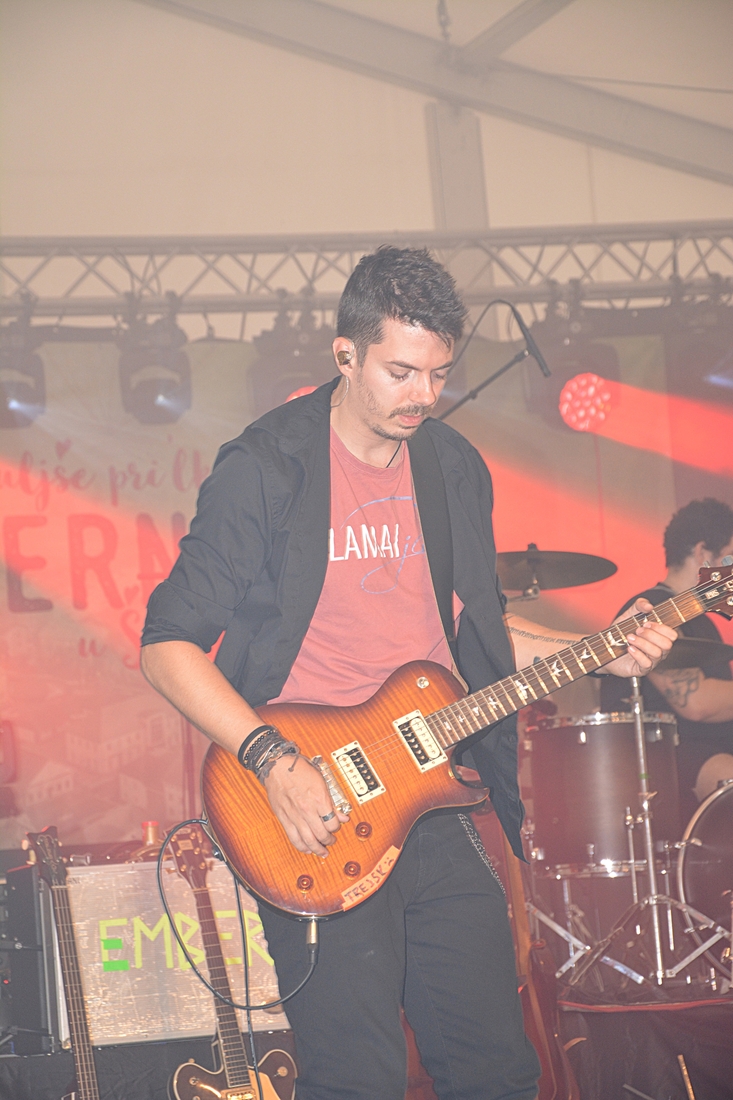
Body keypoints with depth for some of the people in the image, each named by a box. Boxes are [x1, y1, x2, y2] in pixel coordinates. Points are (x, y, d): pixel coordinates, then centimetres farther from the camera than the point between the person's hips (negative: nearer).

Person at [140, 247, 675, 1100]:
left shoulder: (455, 469, 11)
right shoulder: (264, 471, -9)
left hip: (435, 804, 6)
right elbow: (167, 644, -9)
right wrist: (273, 761, -20)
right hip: (317, 814, -6)